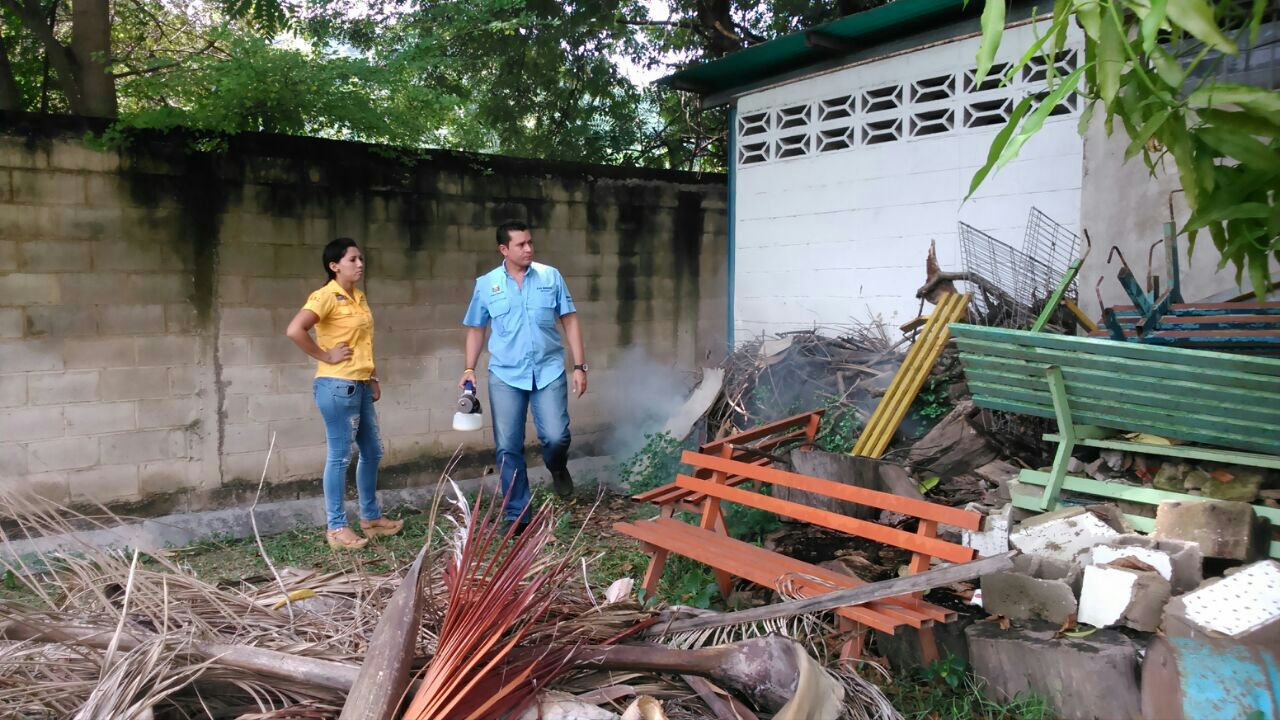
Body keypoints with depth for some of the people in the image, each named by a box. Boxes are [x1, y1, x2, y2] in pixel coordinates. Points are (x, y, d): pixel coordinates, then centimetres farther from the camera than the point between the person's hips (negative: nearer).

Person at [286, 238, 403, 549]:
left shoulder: (358, 297, 14)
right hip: (338, 386, -9)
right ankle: (336, 527, 9)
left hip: (360, 386, 9)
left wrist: (372, 378, 15)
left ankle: (371, 517, 29)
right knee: (340, 456, -2)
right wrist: (325, 356, -16)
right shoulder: (326, 296, -13)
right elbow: (294, 331, -25)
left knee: (372, 451, 15)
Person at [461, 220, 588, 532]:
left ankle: (557, 469, 25)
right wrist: (469, 369, 0)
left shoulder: (551, 276, 2)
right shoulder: (486, 284, 3)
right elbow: (476, 329, 11)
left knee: (556, 437, -11)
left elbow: (570, 321, 4)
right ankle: (516, 515, 13)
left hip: (549, 371, -1)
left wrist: (580, 366, -2)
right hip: (505, 375, 1)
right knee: (508, 448, 1)